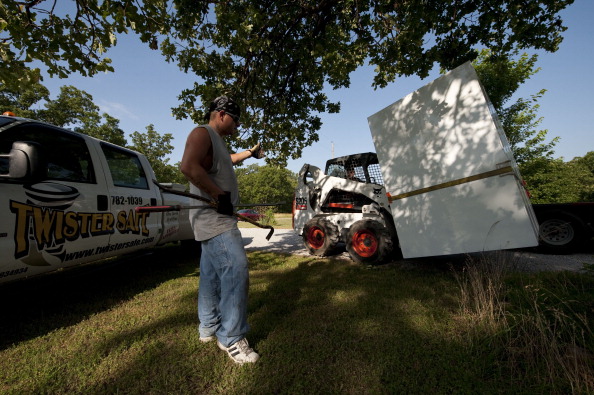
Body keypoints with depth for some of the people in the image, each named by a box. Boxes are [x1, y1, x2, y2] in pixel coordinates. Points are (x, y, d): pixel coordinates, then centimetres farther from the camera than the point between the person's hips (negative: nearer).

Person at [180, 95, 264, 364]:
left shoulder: (217, 141, 23)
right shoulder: (202, 133, -8)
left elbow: (226, 160, 45)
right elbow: (188, 166, -26)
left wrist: (250, 153, 51)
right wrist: (220, 195, -24)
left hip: (218, 218, 11)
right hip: (212, 217, -11)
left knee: (212, 275, 15)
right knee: (236, 271, -12)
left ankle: (209, 328, 30)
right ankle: (231, 338, 2)